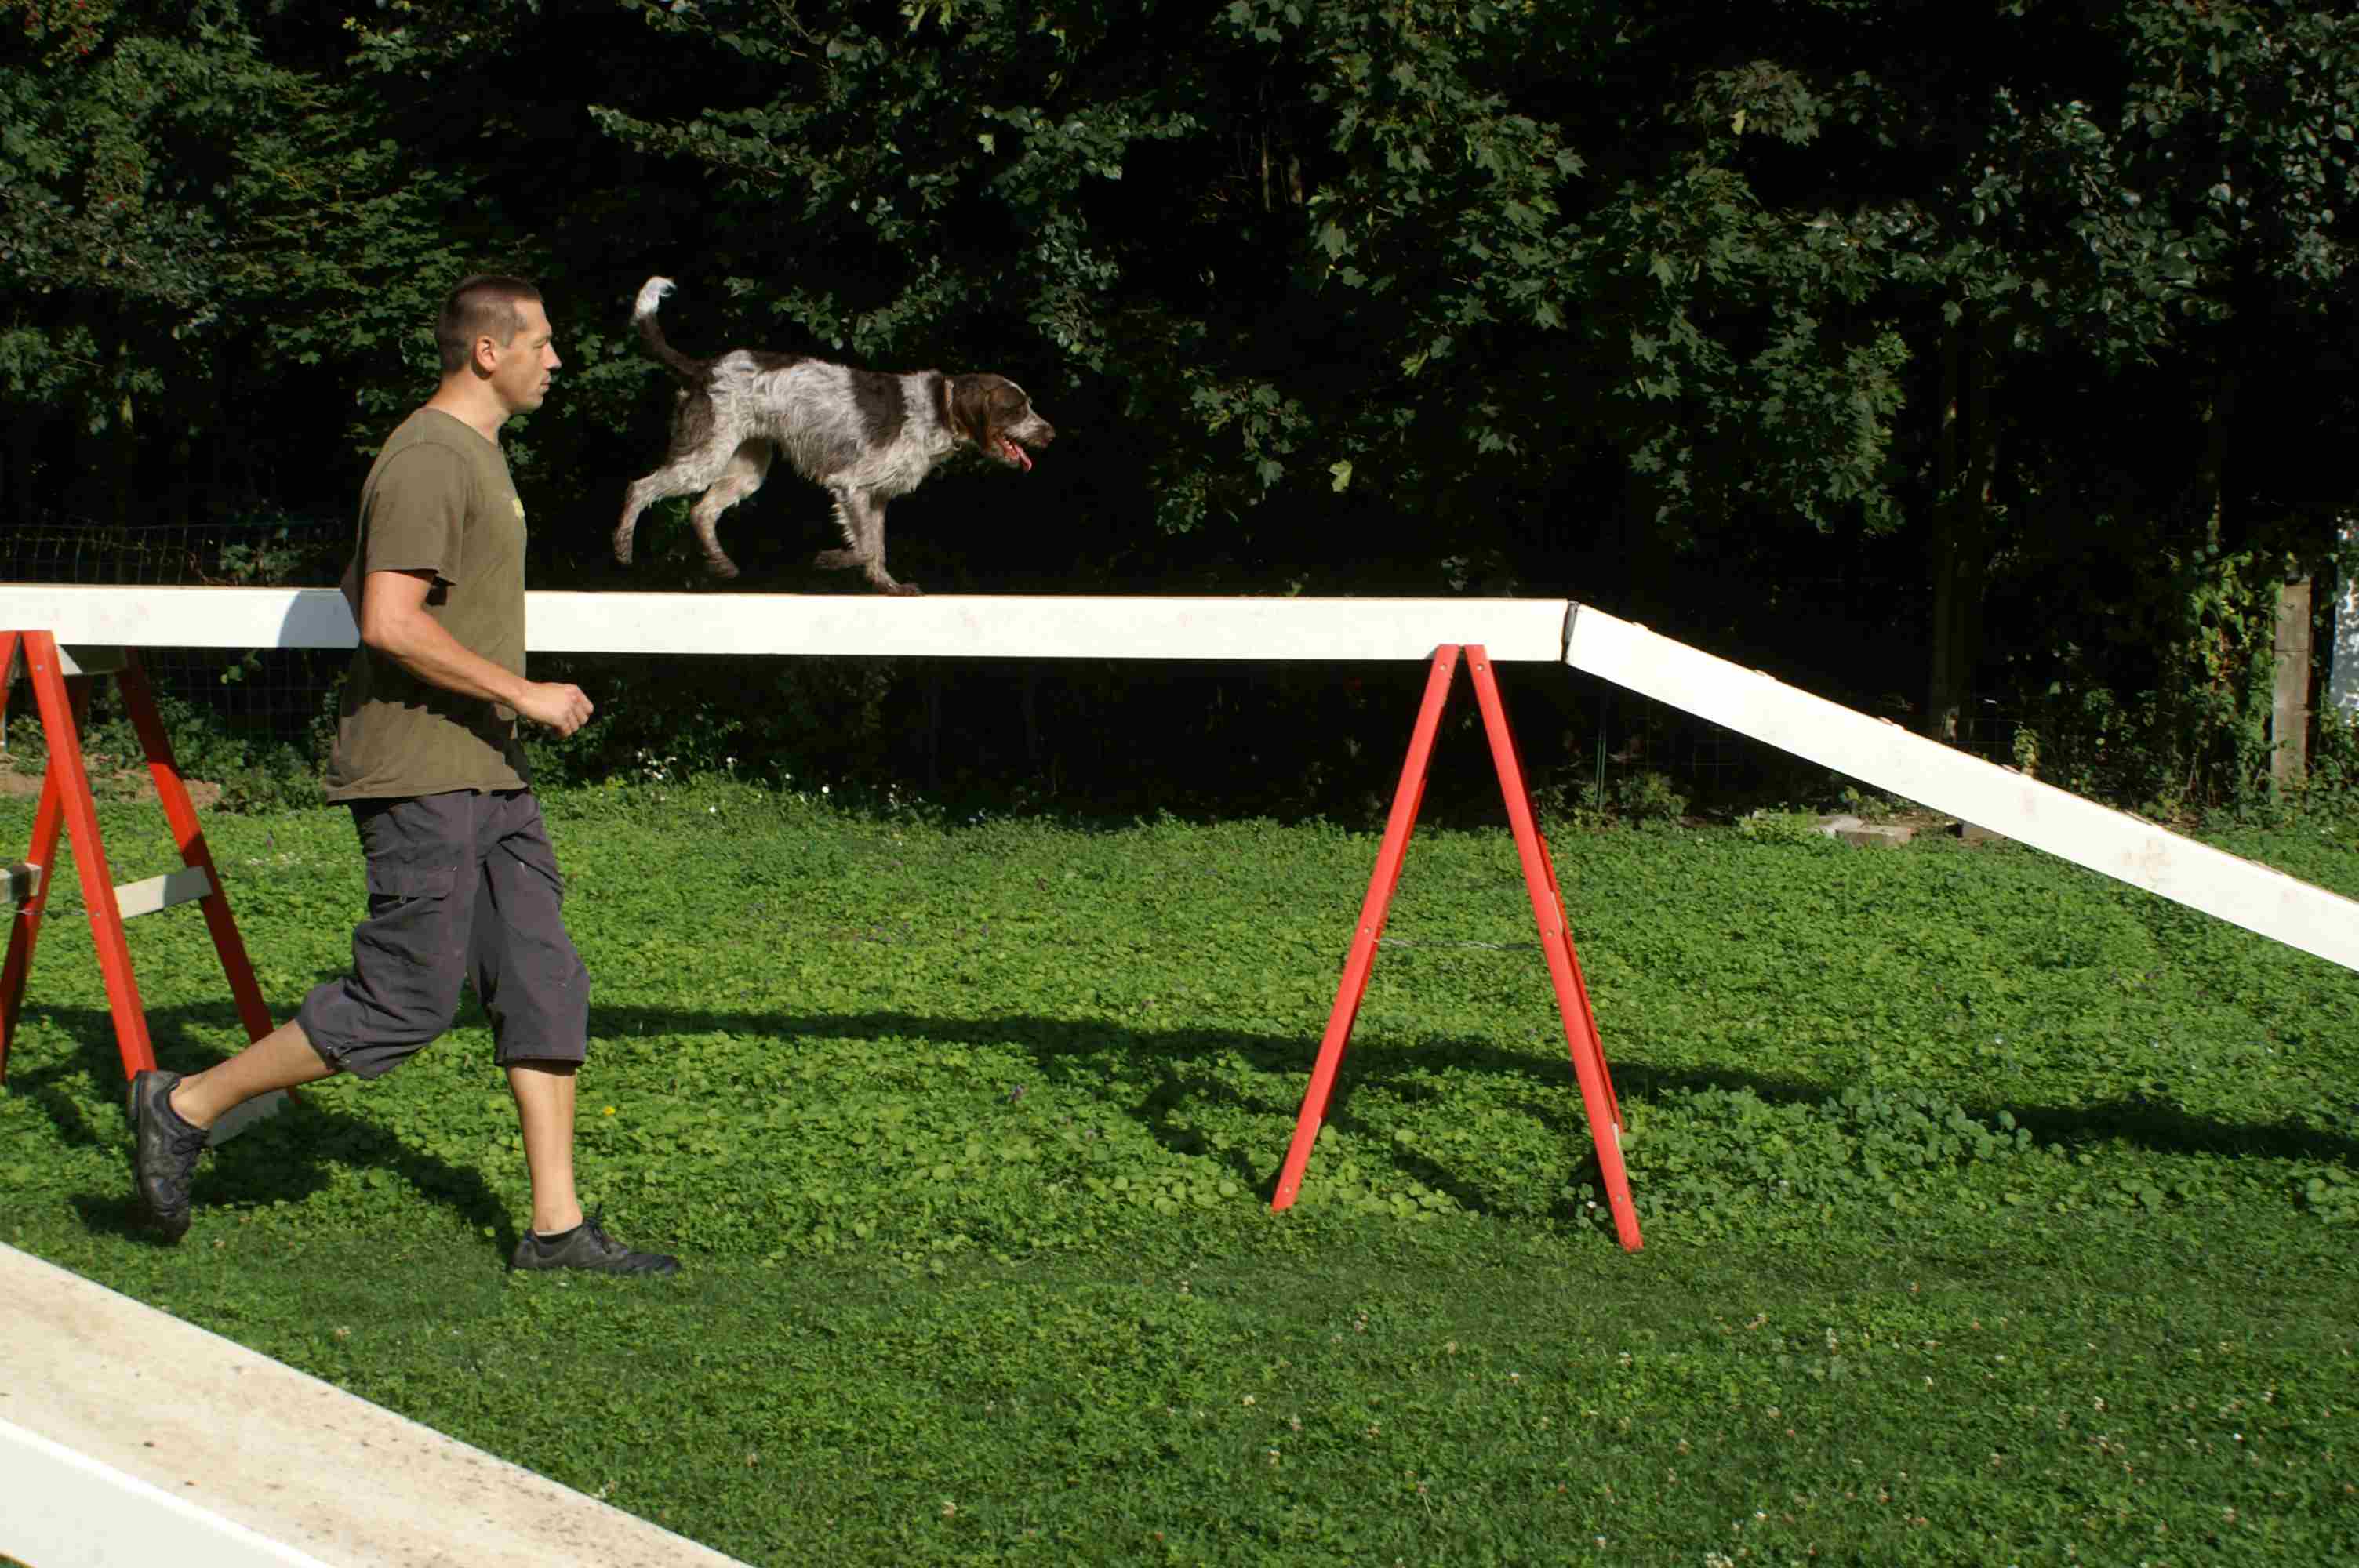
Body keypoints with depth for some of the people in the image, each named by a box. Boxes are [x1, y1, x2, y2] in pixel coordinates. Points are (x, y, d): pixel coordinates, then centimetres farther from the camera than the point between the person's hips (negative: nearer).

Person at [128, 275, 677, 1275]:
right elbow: (389, 622, -23)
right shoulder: (426, 462, -14)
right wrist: (521, 693, -18)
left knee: (545, 986, 5)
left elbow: (356, 590, 25)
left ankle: (556, 1225, 7)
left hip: (489, 776, 10)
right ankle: (186, 1107, 7)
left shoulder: (475, 452, 18)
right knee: (406, 1003, -6)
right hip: (423, 777, -10)